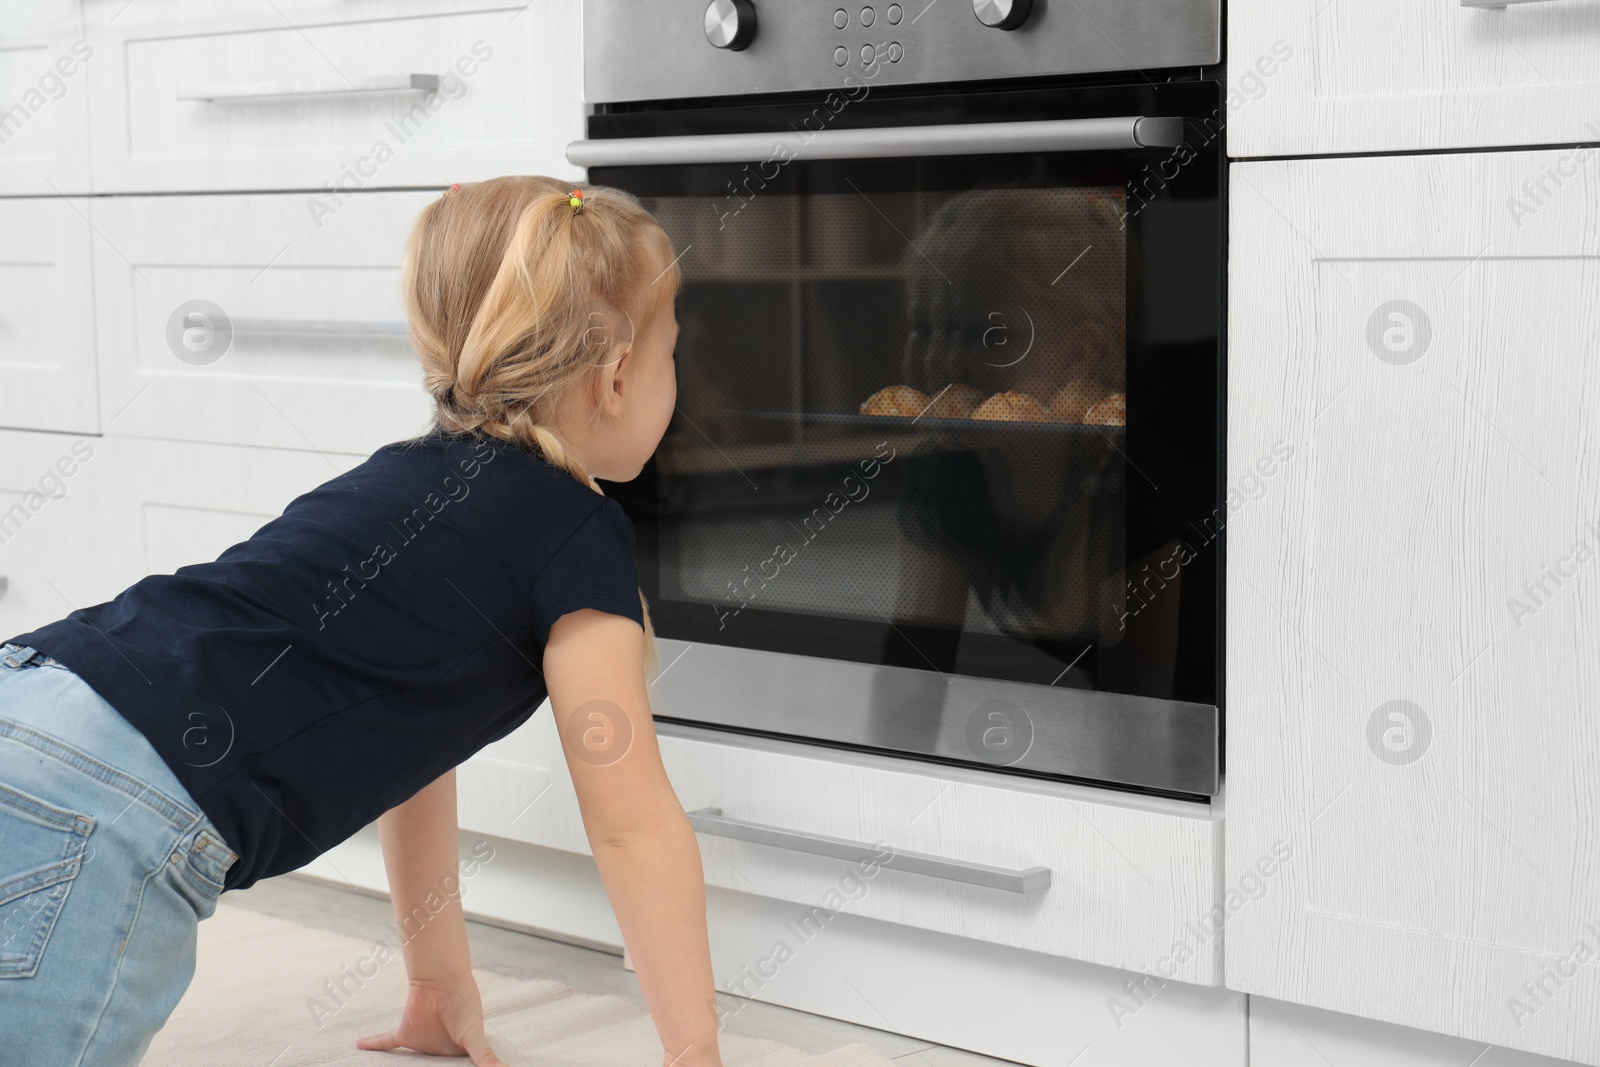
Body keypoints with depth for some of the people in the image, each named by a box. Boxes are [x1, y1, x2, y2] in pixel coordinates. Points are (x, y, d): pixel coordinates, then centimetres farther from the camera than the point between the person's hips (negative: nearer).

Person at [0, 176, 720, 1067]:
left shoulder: (416, 476, 25)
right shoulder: (580, 534, 0)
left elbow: (404, 744, 33)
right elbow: (636, 826, 4)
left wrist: (441, 991, 39)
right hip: (99, 823, -9)